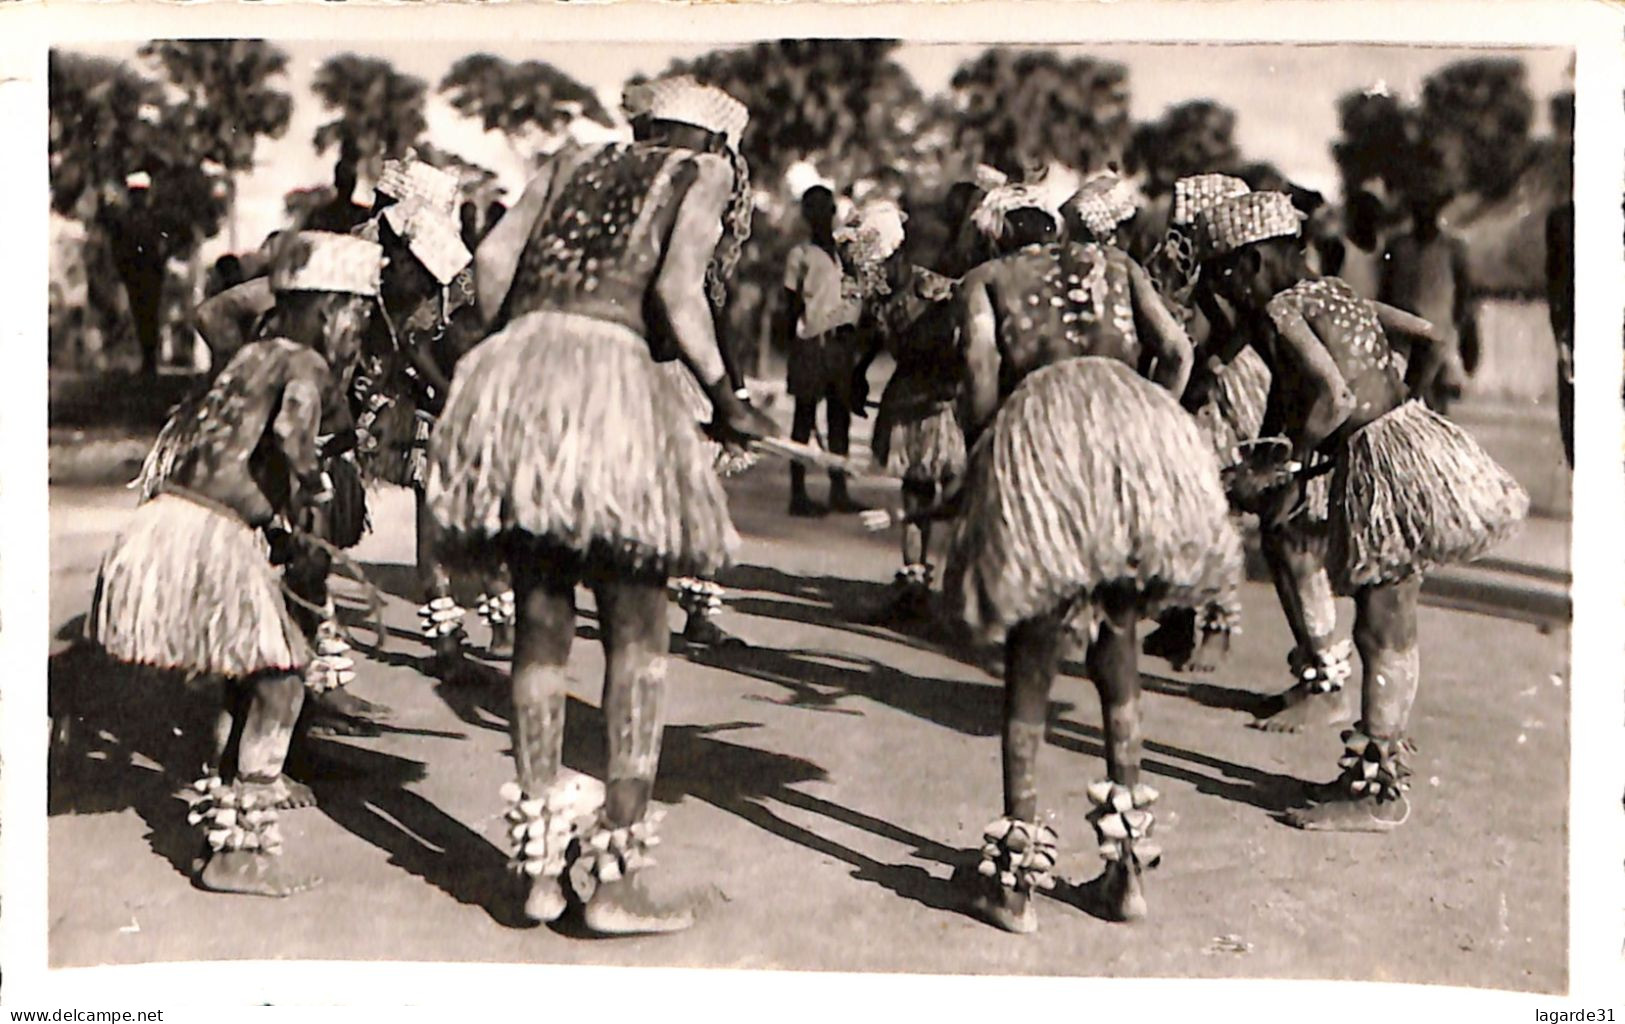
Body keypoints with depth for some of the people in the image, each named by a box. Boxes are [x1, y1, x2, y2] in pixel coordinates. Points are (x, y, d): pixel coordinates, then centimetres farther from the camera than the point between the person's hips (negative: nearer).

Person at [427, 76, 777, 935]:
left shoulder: (572, 164, 27)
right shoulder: (707, 175, 15)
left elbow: (492, 260, 12)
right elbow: (677, 290, -4)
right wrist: (725, 402, 3)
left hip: (512, 370, 5)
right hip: (613, 365, -5)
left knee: (540, 628, 11)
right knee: (637, 633, 4)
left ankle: (542, 862, 16)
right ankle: (615, 875, 3)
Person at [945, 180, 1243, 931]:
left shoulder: (985, 280, 23)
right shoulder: (1116, 266, 30)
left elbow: (982, 374, 4)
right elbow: (1176, 351, 15)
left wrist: (979, 469, 13)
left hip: (1041, 432, -2)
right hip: (1137, 424, 3)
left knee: (1030, 661, 7)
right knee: (1114, 646, 17)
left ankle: (1016, 875, 8)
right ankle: (1127, 863, 18)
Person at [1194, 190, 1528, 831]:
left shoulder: (1281, 310, -10)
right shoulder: (1334, 292, 15)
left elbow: (1336, 397, -23)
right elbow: (1432, 338, 18)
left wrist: (1284, 469, -16)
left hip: (1382, 464, -9)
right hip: (1412, 437, 9)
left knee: (1382, 635, -1)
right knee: (1386, 630, 16)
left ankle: (1379, 795, 8)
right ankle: (1374, 770, 26)